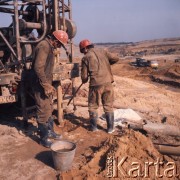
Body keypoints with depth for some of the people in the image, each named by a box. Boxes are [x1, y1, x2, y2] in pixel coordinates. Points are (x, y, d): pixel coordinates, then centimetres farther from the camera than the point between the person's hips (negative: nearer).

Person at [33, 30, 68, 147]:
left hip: (46, 84, 10)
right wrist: (46, 86, -23)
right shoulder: (44, 46, -18)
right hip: (41, 86, -10)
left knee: (49, 110, 20)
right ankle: (44, 138, 12)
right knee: (44, 112, -1)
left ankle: (50, 132, 35)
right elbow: (38, 67, -26)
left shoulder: (49, 47, 14)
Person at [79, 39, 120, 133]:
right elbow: (116, 58, 7)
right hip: (108, 82, 3)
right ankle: (110, 128, 16)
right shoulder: (102, 51, 10)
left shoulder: (85, 58, 1)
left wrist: (84, 81, 24)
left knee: (93, 106, 14)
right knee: (108, 106, 11)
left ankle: (94, 127, 20)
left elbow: (84, 75, 1)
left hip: (96, 84, -3)